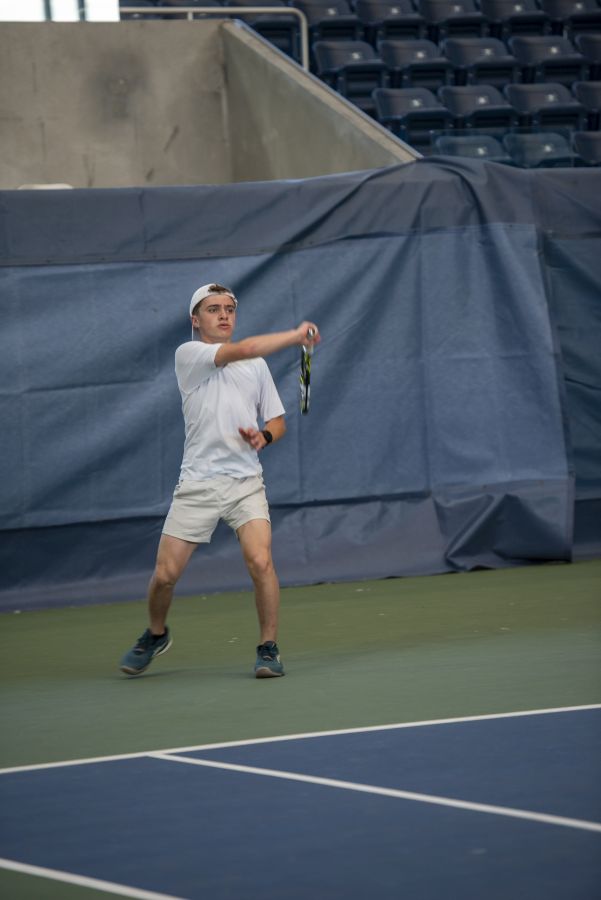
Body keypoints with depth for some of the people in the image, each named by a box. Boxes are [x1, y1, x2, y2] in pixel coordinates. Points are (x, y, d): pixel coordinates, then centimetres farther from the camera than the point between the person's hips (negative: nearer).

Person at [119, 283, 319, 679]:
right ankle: (155, 635, 29)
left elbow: (277, 421, 19)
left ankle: (269, 648, -5)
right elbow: (241, 350, -19)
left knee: (260, 561, -20)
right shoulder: (188, 355, -2)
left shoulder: (257, 365, 13)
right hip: (197, 484, -2)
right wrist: (296, 334, -18)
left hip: (246, 482, 2)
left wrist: (264, 436, -4)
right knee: (165, 574, -1)